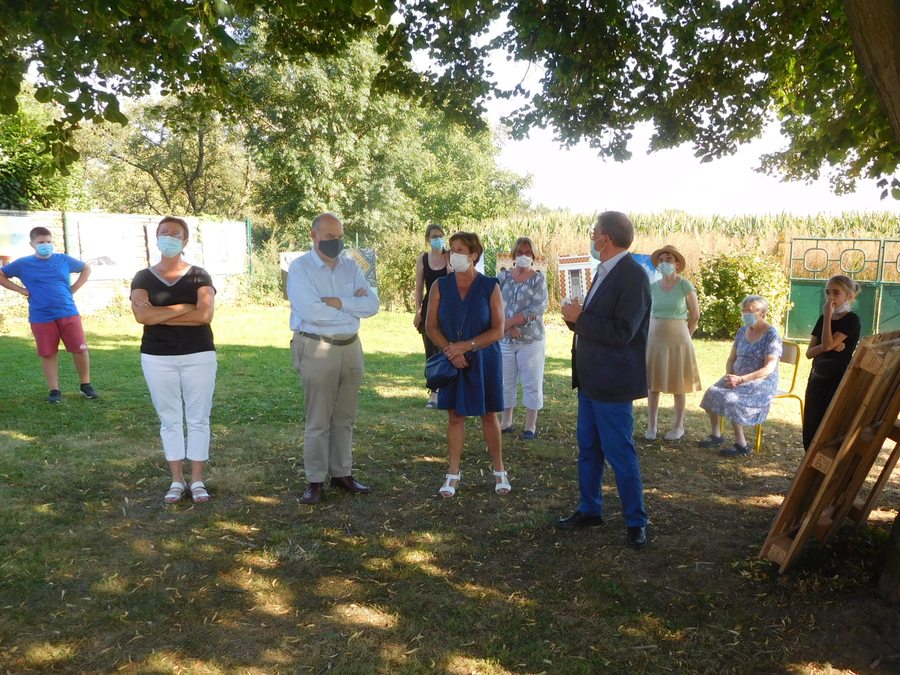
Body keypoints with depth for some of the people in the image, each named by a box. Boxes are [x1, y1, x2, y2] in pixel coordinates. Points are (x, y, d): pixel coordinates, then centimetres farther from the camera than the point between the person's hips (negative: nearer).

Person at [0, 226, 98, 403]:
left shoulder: (64, 260, 6)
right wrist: (21, 290, 1)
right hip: (41, 318, -1)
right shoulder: (23, 264, 2)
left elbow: (86, 268, 21)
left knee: (80, 350, 0)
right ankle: (54, 390, 15)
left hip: (68, 313, 1)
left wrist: (74, 288, 9)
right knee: (48, 354, 4)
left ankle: (86, 385, 16)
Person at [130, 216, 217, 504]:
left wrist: (159, 315, -12)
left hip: (198, 355, -1)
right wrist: (186, 307, -14)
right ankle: (177, 481, 18)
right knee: (169, 420, 8)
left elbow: (205, 315, -14)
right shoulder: (143, 278, 4)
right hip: (157, 358, 1)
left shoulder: (199, 276, 1)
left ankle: (197, 481, 14)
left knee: (198, 419, 4)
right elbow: (141, 316, -13)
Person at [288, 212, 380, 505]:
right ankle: (315, 481, 13)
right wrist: (353, 306, -9)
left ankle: (342, 473, 24)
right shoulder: (300, 268, -6)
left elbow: (372, 304, -2)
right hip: (317, 349, -5)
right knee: (318, 420, 1)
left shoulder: (351, 267, 9)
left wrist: (337, 302, -14)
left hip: (351, 347, 5)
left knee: (345, 417, 12)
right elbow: (312, 311, -21)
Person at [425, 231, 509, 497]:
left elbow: (498, 330, -10)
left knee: (489, 415, 8)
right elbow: (431, 327, -1)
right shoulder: (440, 286, -2)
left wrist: (465, 346, -19)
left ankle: (499, 470, 22)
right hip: (453, 362, 2)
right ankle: (453, 473, 17)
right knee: (455, 415, 7)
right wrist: (451, 350, -16)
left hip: (483, 361, -1)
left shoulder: (490, 287, -8)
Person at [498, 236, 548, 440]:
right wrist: (506, 326, -17)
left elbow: (538, 308, -14)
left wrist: (509, 321, -17)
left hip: (531, 340, -3)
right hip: (505, 339, 3)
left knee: (531, 383, 3)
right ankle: (506, 422, 25)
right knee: (505, 381, 11)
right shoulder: (504, 276, 5)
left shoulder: (538, 278, -3)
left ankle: (531, 425, 14)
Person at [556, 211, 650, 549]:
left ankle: (636, 521, 17)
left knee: (620, 454, 2)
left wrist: (579, 318, -18)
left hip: (612, 382, -9)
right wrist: (577, 317, -2)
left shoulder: (633, 276, -18)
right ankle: (589, 509, 33)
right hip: (591, 378, 9)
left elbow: (622, 332, -25)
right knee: (588, 449, 18)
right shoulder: (604, 271, 11)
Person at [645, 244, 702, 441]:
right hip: (654, 340, 4)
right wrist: (651, 334, 9)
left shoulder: (685, 286, -8)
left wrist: (683, 336, 6)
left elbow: (695, 316, 0)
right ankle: (651, 426, 14)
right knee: (652, 383, 5)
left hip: (677, 340, -3)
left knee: (678, 385, 5)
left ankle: (678, 426, 17)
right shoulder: (653, 287, 2)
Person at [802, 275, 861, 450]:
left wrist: (828, 315, -16)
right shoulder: (823, 319, 10)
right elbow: (809, 352, 4)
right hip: (817, 378, 6)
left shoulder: (852, 319, -9)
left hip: (838, 381, -6)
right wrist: (829, 347, -15)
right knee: (810, 427, 9)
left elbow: (827, 344, -20)